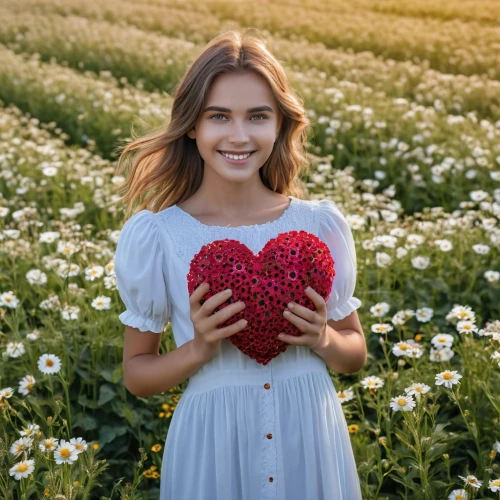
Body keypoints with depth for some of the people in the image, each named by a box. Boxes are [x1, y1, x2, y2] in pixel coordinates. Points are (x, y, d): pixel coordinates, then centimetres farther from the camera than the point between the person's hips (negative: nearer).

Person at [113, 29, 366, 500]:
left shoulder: (322, 224, -7)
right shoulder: (153, 236, -12)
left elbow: (356, 353, 5)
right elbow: (135, 375, -2)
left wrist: (322, 339, -15)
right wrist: (198, 348, -19)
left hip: (311, 441, 2)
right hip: (212, 445, -1)